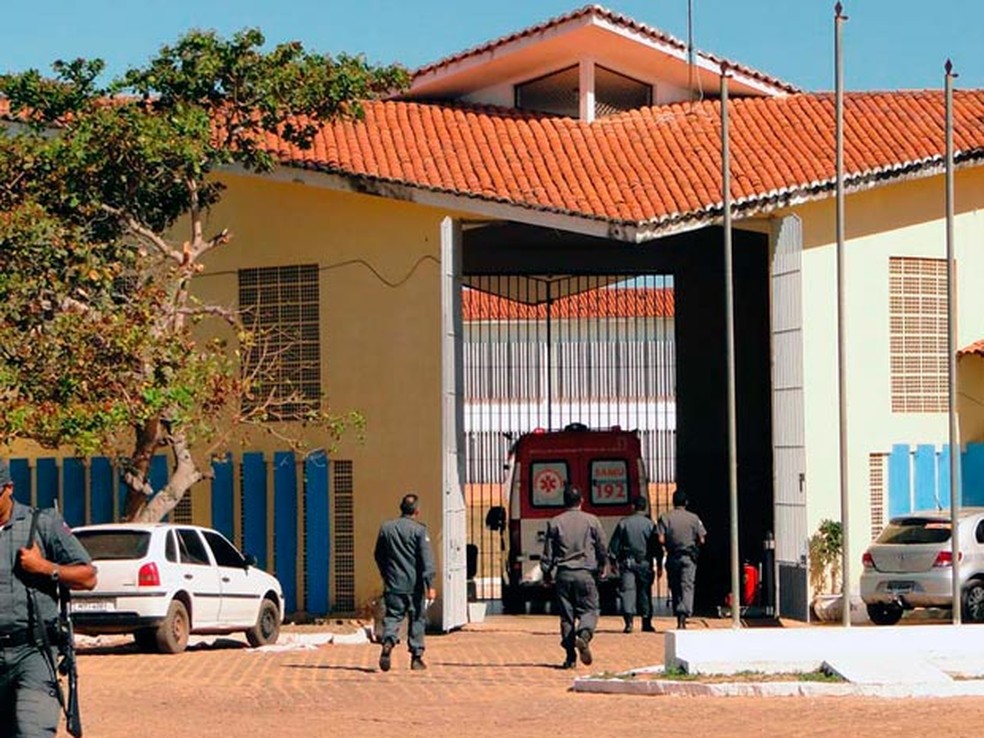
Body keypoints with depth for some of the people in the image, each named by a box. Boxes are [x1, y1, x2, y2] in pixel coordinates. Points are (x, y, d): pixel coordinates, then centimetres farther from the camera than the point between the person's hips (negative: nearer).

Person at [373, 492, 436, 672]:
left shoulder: (386, 528, 6)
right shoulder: (419, 530, -7)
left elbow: (379, 556, 16)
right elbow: (427, 559, -13)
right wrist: (430, 585, -14)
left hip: (393, 584, 3)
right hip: (415, 585, -3)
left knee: (392, 616, 5)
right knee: (417, 619, 8)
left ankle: (388, 641, -24)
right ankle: (416, 657, 10)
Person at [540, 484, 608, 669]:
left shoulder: (555, 523, 3)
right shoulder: (591, 521, 1)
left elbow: (547, 552, 4)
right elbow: (602, 548, 8)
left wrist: (547, 573, 15)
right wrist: (603, 566, 24)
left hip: (563, 574, 1)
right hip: (585, 573, -1)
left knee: (566, 615, 6)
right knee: (589, 610, 3)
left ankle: (570, 657, 5)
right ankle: (584, 635, -28)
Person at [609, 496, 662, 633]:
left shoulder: (623, 523, 1)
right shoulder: (650, 524, -1)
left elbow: (614, 544, 4)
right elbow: (657, 546, 1)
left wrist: (613, 561, 12)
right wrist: (659, 565, 7)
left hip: (627, 562, 0)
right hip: (645, 563, 0)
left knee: (627, 591, -4)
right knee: (644, 591, 8)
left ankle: (629, 621, -19)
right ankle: (646, 623, 12)